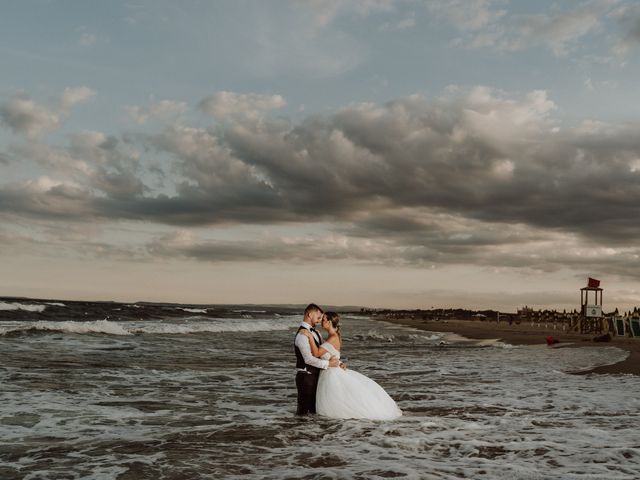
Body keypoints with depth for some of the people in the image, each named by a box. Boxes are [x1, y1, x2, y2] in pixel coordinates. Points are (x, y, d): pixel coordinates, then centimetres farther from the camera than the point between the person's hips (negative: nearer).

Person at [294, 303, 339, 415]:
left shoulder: (315, 332, 11)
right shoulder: (302, 335, -19)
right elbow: (309, 359, -26)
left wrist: (336, 361, -3)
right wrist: (328, 364, -19)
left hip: (315, 375, 9)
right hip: (306, 376, -9)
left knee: (315, 409, 15)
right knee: (304, 410, -3)